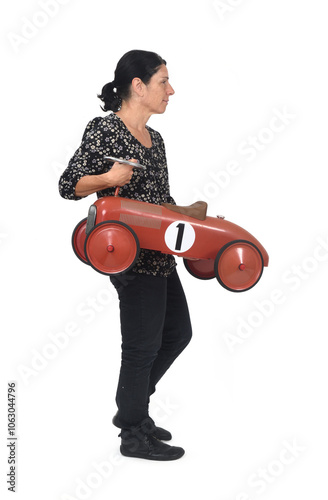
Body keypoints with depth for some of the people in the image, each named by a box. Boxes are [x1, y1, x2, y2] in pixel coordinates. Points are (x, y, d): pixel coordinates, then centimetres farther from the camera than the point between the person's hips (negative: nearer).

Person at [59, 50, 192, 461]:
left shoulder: (154, 138, 15)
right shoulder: (103, 129, -10)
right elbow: (68, 186, -10)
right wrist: (109, 178, -25)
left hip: (159, 254, 9)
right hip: (131, 256, -9)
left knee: (177, 333, 17)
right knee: (143, 344, 1)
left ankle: (131, 408, 33)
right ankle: (134, 435, 20)